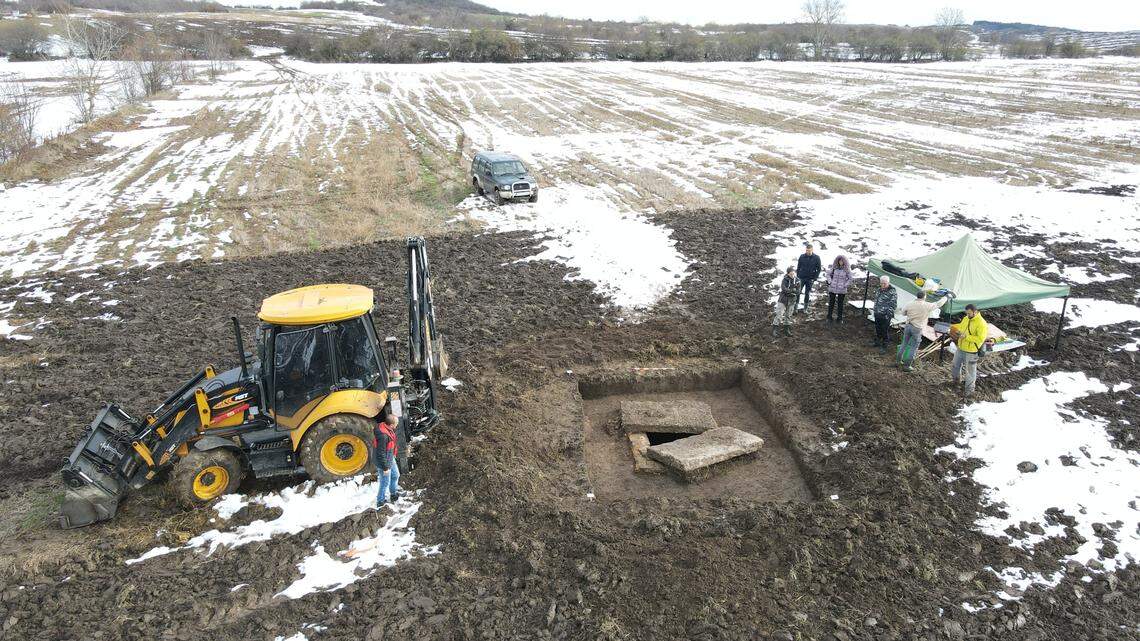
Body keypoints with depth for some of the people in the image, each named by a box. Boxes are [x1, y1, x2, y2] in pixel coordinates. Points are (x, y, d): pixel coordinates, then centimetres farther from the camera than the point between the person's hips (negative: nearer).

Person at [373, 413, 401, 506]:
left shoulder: (387, 428, -7)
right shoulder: (383, 436, -37)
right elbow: (381, 454, -30)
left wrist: (393, 455, 25)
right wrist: (385, 467, -20)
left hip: (390, 458, 10)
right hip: (384, 462, -10)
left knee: (395, 475, 27)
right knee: (385, 483, 8)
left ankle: (394, 494, 49)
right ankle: (380, 503, 29)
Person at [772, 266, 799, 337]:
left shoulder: (797, 281, -2)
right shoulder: (785, 280, -11)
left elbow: (798, 292, -9)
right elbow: (784, 289, -26)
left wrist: (789, 291, -22)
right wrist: (793, 290, -25)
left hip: (791, 301, 4)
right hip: (783, 300, -4)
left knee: (788, 316, 15)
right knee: (779, 315, -5)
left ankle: (787, 330, 28)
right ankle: (775, 330, 3)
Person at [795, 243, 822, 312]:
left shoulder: (816, 258, -5)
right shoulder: (802, 256, -2)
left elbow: (819, 269, 0)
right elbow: (798, 267, 7)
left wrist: (814, 278, -7)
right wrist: (797, 276, -1)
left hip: (810, 279, -1)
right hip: (801, 278, 1)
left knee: (807, 294, 8)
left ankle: (805, 308, 17)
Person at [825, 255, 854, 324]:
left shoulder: (846, 269, -8)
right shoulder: (834, 268, -1)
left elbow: (851, 278, -3)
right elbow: (828, 274, 13)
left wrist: (845, 285, -8)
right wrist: (830, 282, 1)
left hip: (842, 290, -2)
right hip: (832, 289, 2)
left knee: (840, 304, 9)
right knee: (831, 303, 11)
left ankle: (839, 318, 21)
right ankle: (829, 317, 24)